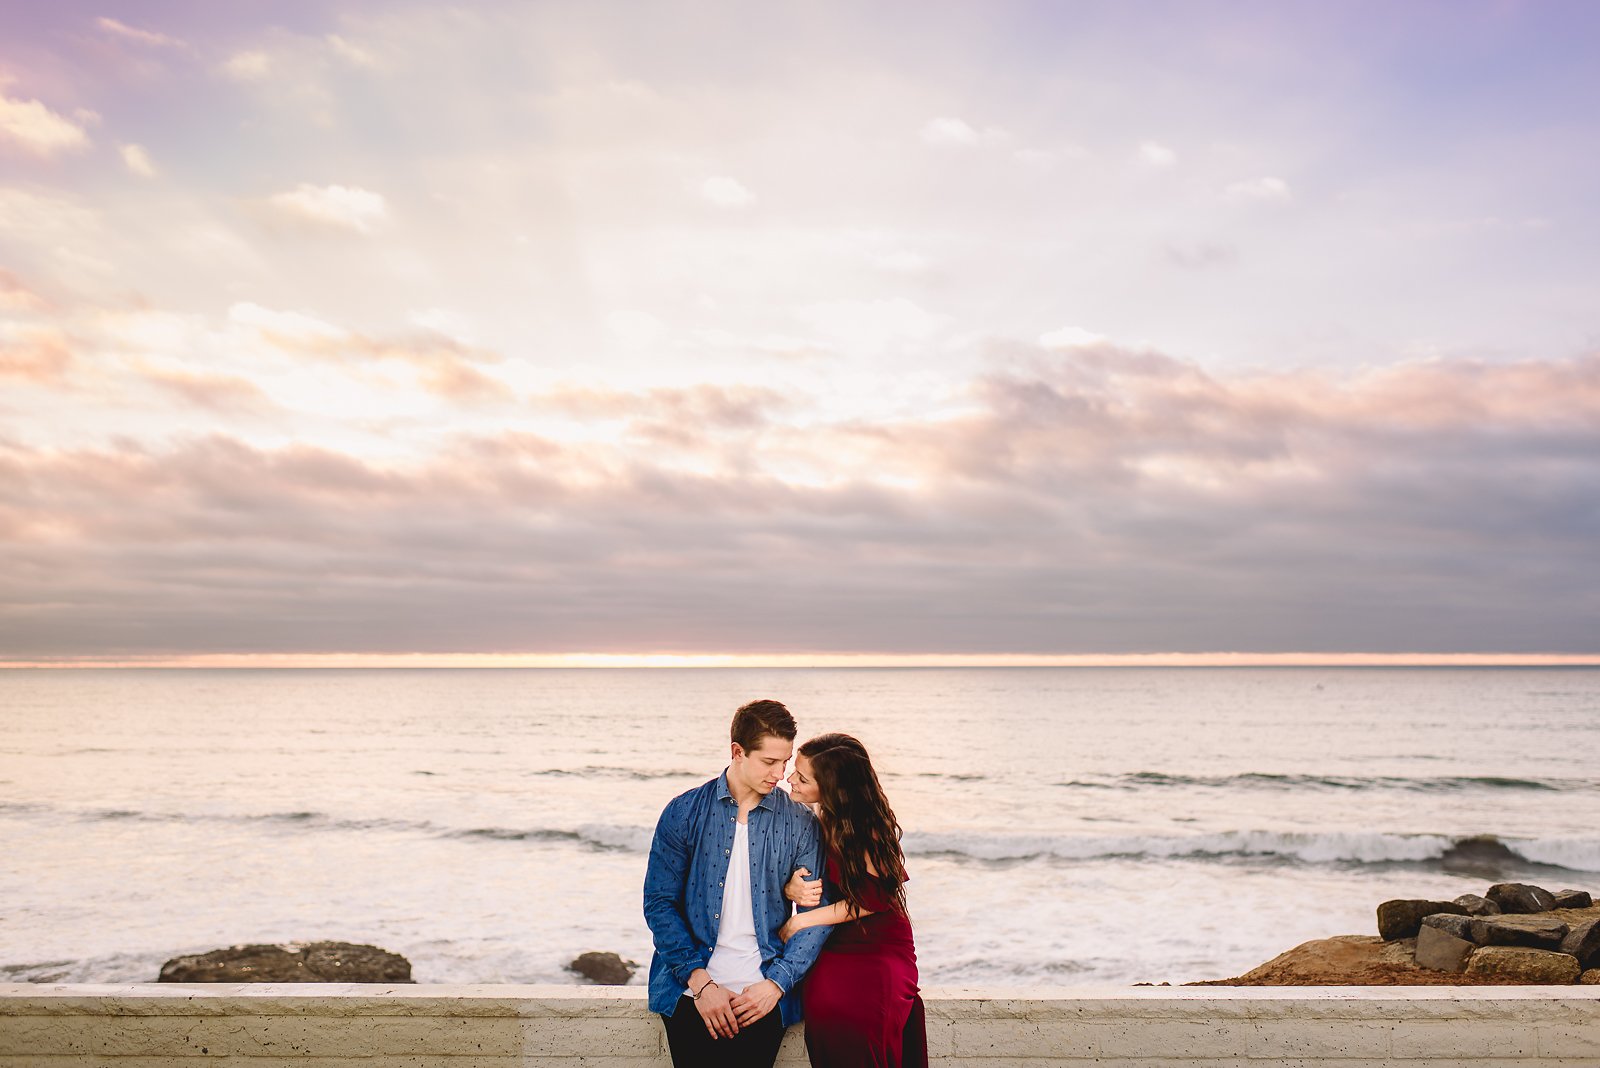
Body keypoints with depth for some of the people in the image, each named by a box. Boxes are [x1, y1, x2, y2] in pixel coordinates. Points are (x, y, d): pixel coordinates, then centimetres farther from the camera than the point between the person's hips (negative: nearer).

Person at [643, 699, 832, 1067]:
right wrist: (701, 982, -9)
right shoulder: (684, 812, 1)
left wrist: (775, 984, -10)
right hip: (689, 988, 0)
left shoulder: (800, 823, 3)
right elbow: (659, 903, -1)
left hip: (763, 992, 0)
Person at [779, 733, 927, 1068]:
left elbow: (873, 896, -12)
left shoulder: (865, 825, -11)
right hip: (831, 953, 5)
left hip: (879, 952, -5)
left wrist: (801, 921, -8)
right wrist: (790, 888, -9)